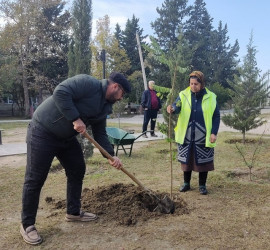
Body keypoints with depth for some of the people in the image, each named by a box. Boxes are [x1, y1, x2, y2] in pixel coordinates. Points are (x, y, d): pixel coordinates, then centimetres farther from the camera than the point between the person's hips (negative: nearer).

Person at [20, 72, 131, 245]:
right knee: (35, 179, -4)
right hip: (43, 132, -9)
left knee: (77, 171, 12)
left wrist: (111, 156, -1)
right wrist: (76, 119, -28)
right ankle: (27, 224, 10)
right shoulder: (88, 83, -19)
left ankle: (74, 212, 27)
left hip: (67, 137, 9)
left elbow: (100, 134, 9)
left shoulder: (104, 107, 8)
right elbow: (61, 92, -30)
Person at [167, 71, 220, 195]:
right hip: (186, 136, 1)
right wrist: (172, 108, -41)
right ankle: (186, 183, 29)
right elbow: (177, 106, -17)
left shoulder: (210, 97, -2)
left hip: (203, 137, -1)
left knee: (203, 161, 7)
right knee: (186, 160, 12)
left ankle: (202, 185, 25)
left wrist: (214, 133, -8)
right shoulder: (184, 95, 0)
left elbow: (216, 116, 1)